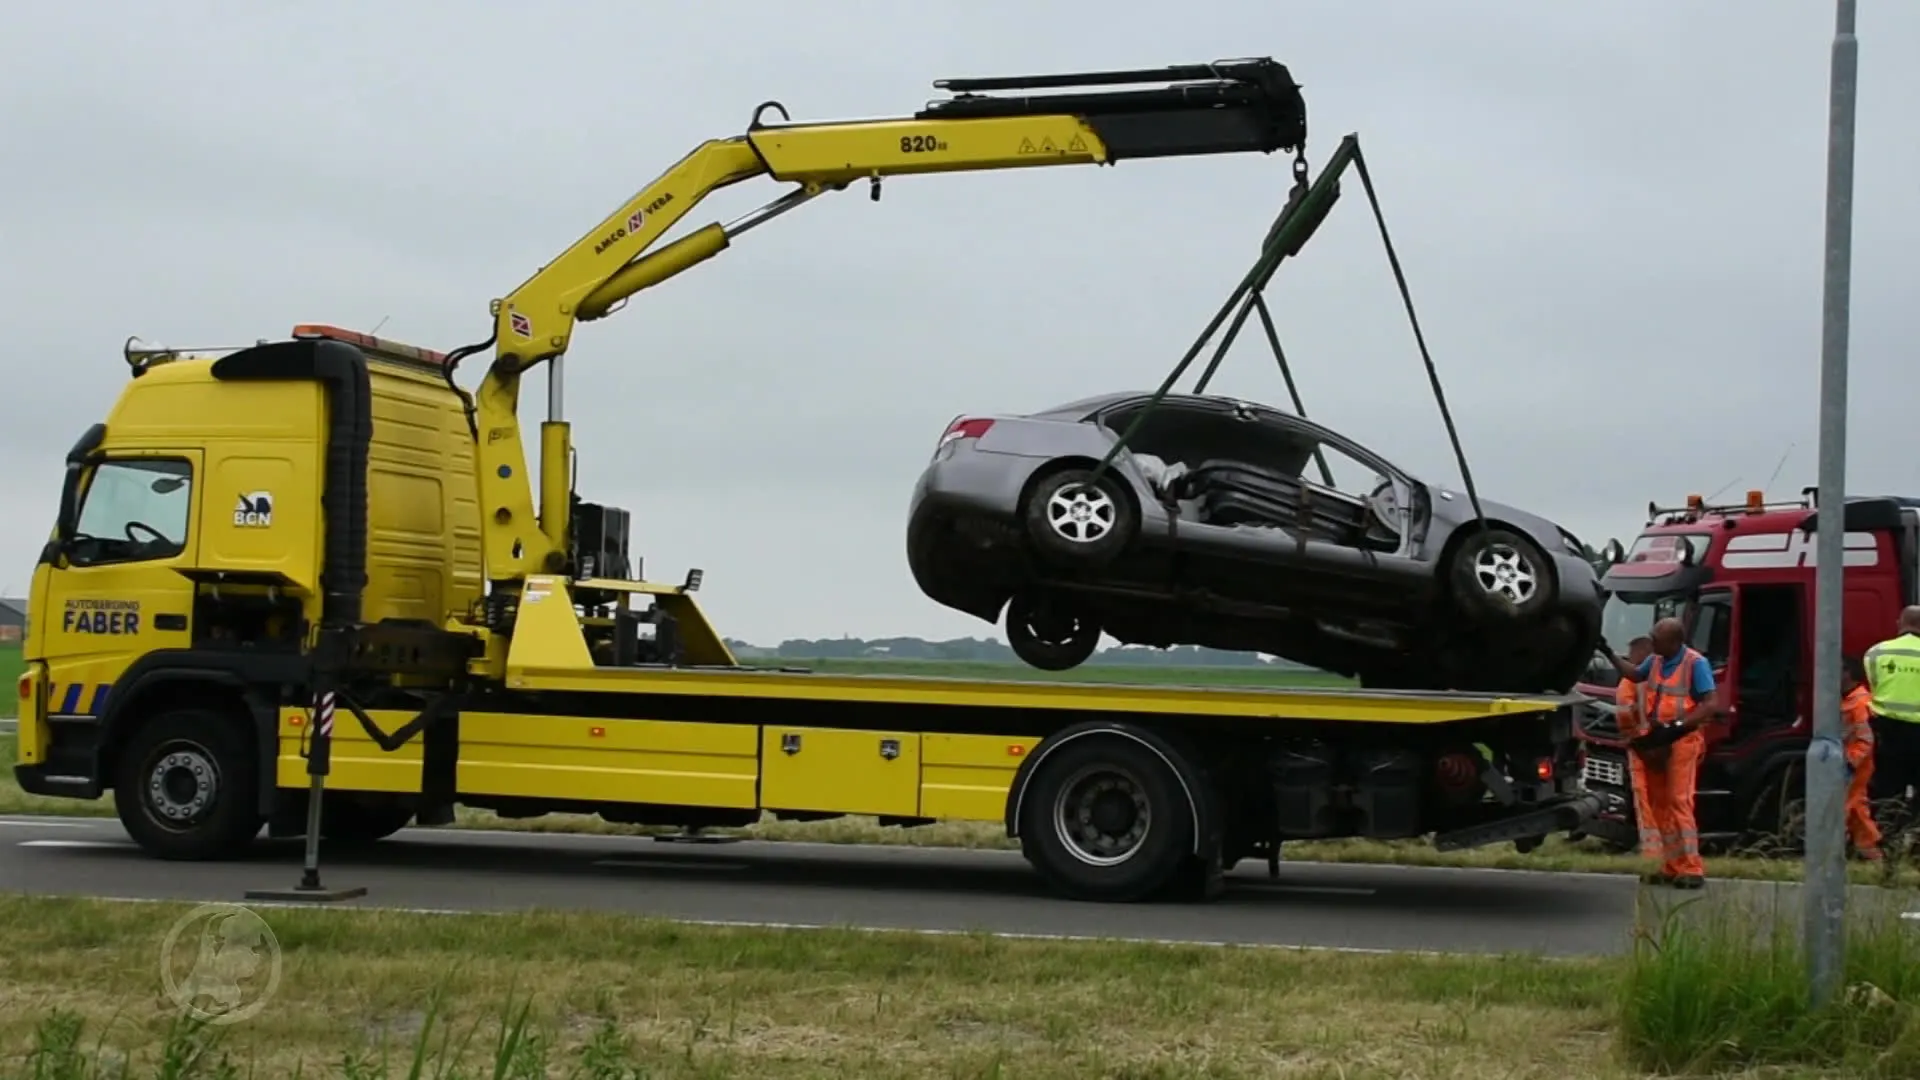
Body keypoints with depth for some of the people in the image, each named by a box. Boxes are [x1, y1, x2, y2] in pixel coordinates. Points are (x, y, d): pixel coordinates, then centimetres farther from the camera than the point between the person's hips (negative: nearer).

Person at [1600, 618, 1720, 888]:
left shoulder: (1696, 664, -14)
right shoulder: (1655, 660, 7)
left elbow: (1712, 705, -19)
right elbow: (1635, 674, 29)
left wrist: (1676, 726, -25)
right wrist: (1609, 653, 23)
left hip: (1681, 741, -8)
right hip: (1655, 740, 8)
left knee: (1679, 802, -13)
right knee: (1659, 804, 8)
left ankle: (1692, 868, -11)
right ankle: (1673, 866, 15)